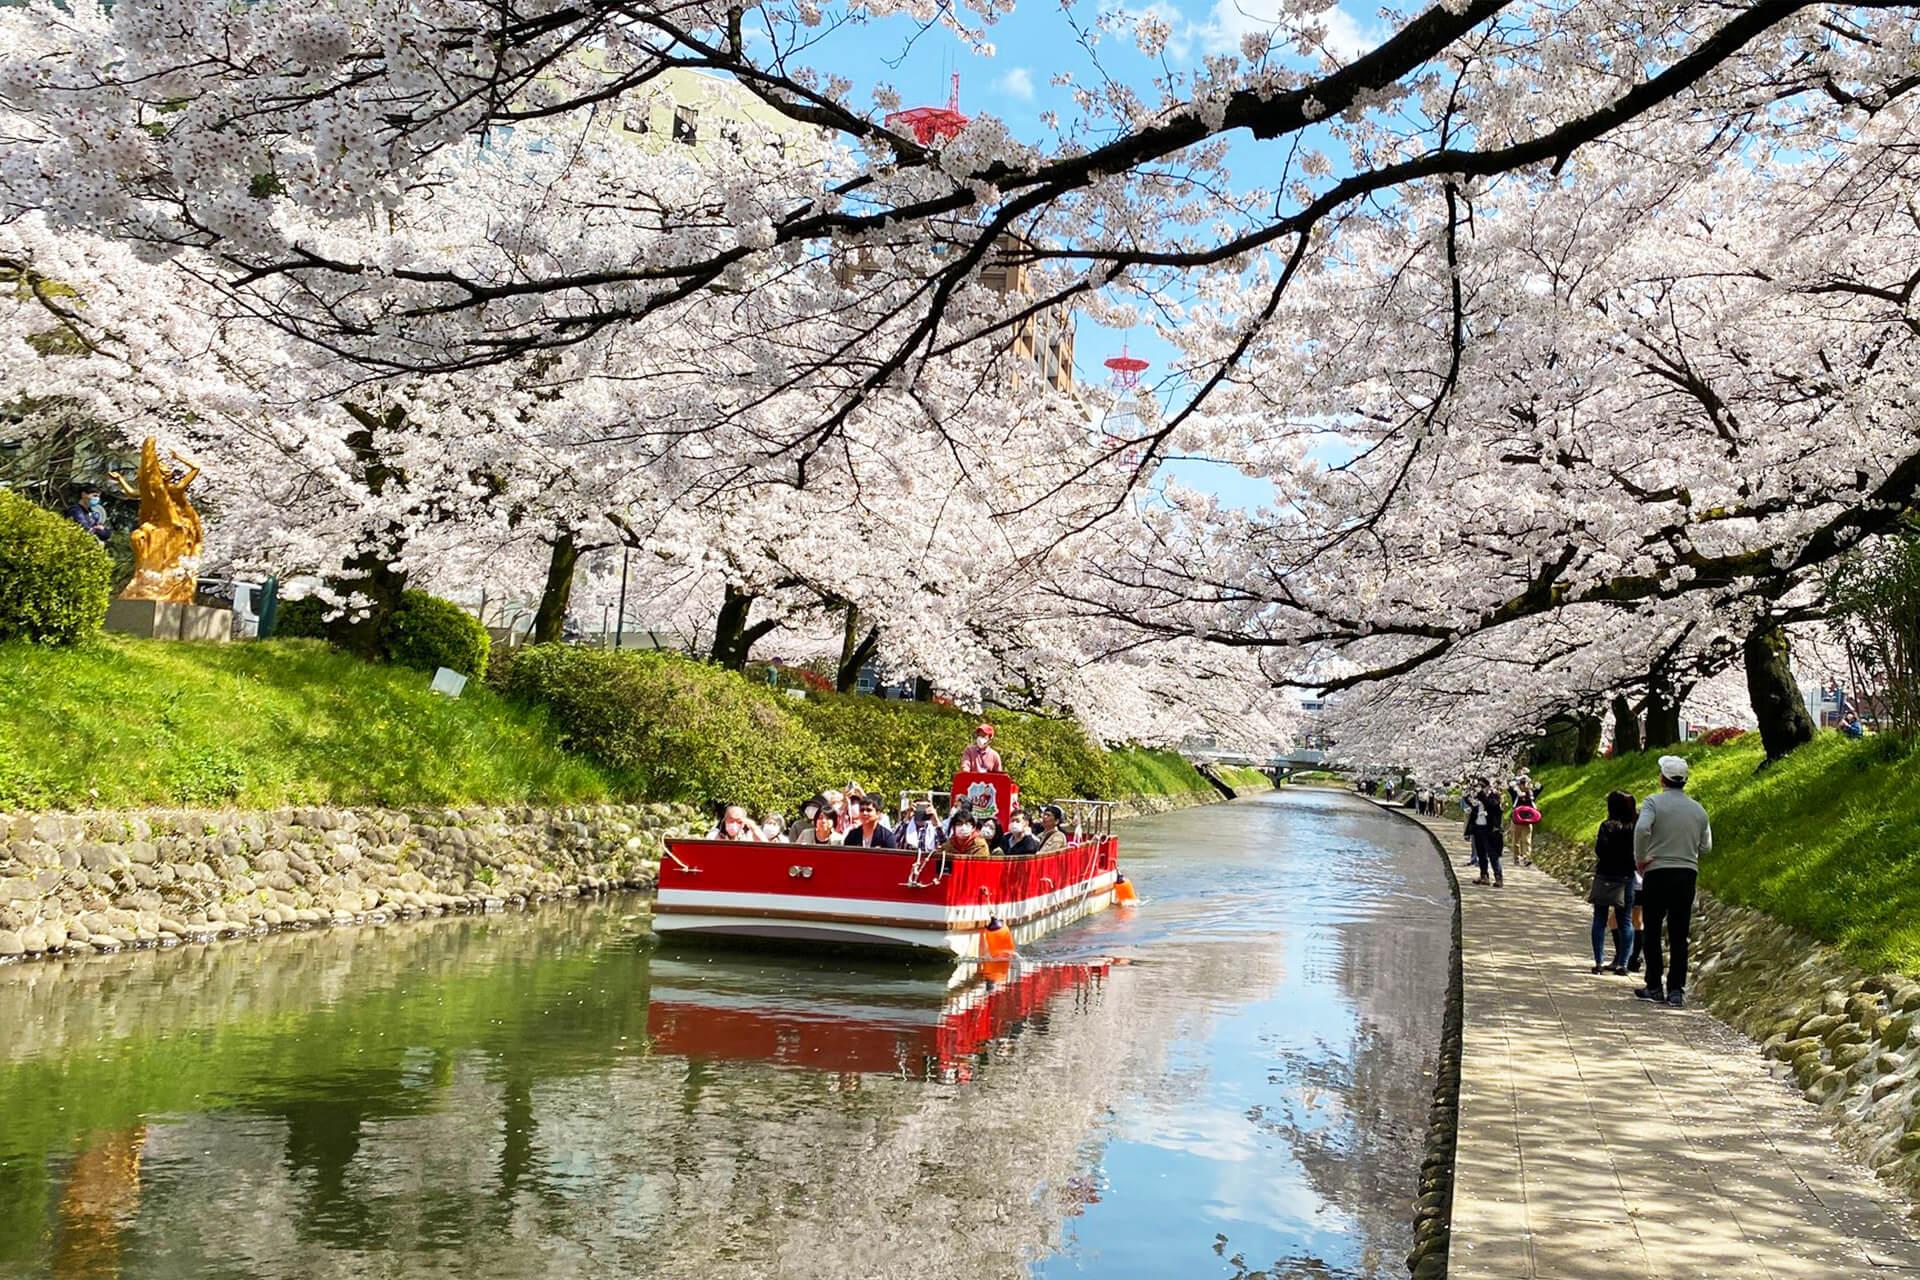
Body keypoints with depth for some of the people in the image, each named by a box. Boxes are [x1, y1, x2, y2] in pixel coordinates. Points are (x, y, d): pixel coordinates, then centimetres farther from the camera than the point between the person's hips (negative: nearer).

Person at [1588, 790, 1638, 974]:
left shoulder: (1608, 826, -11)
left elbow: (1601, 851, -18)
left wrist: (1597, 840, -1)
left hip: (1606, 878, -3)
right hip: (1628, 878, 3)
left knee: (1600, 919, 5)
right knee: (1625, 921, 9)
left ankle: (1599, 962, 1)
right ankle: (1622, 963, 6)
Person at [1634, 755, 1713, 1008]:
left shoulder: (1654, 802, -8)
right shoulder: (1698, 809, 6)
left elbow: (1642, 829, -24)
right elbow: (1706, 847, 9)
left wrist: (1640, 859, -12)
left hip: (1657, 873, -3)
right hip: (1688, 873, 4)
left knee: (1653, 933, 7)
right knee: (1679, 936, 8)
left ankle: (1654, 987, 9)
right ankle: (1676, 990, 6)